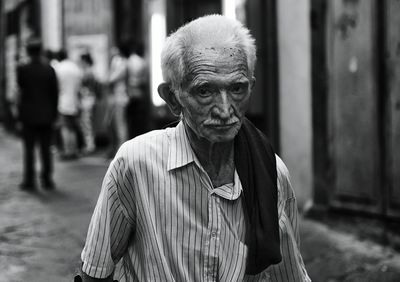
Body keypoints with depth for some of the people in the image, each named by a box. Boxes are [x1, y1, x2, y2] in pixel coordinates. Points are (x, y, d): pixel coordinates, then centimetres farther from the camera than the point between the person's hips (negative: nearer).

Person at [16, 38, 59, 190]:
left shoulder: (22, 69, -10)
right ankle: (47, 180, 9)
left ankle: (29, 181, 4)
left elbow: (20, 86, 5)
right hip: (46, 115, 2)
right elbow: (55, 92, -1)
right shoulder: (49, 69, -5)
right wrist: (53, 113, 7)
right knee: (46, 149, 8)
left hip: (29, 115, -2)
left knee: (29, 149, 4)